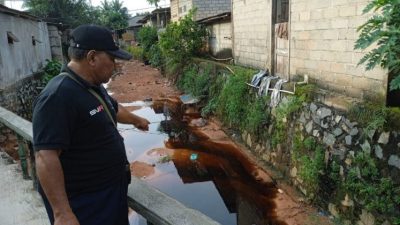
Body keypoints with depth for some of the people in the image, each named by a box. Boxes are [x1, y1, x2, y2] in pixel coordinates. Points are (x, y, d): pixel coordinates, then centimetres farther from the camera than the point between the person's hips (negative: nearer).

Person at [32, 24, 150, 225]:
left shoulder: (94, 87, 5)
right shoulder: (58, 95, -26)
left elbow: (114, 109, 25)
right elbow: (45, 158, -30)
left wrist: (136, 120, 41)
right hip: (83, 204, -9)